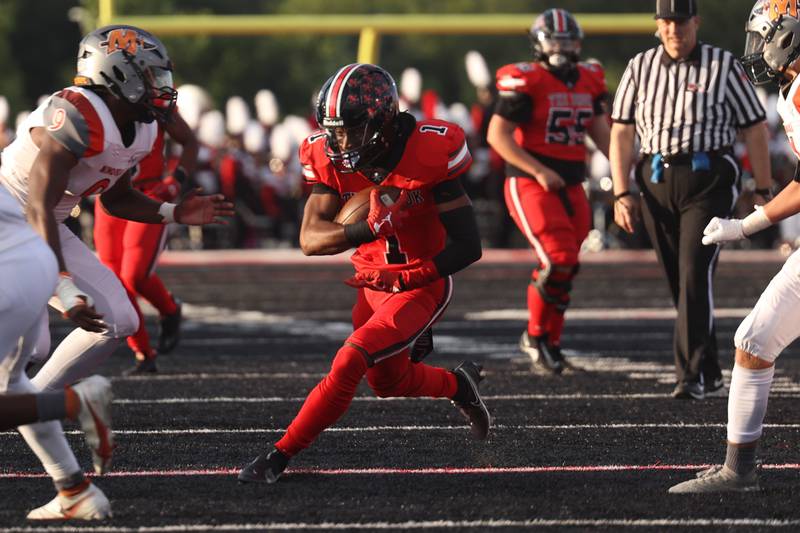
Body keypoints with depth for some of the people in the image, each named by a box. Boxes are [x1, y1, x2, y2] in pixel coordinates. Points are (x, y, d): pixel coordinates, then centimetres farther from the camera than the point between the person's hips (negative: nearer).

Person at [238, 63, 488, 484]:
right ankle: (459, 385, 49)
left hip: (423, 286, -6)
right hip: (373, 282, 6)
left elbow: (468, 246, -22)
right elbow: (310, 239, -20)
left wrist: (407, 278, -29)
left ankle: (278, 457, -9)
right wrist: (369, 228, -38)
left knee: (349, 363, -19)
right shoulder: (331, 159, -12)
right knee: (388, 382, 20)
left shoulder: (428, 154, -26)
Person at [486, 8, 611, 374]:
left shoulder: (588, 81, 11)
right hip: (530, 186, -7)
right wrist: (539, 171, -19)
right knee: (558, 261, -18)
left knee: (563, 270, 9)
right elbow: (497, 135, -13)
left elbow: (601, 133, 17)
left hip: (570, 188, 7)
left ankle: (549, 343, 24)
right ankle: (536, 336, 1)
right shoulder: (526, 83, -11)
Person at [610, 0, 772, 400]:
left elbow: (754, 130, 2)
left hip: (708, 181, -4)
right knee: (680, 283, 8)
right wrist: (622, 194, 1)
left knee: (695, 275, -15)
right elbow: (621, 134, 9)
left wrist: (763, 192, 0)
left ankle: (691, 375, -18)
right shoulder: (640, 68, 8)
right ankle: (711, 375, 19)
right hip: (656, 183, 4)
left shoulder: (723, 66, -1)